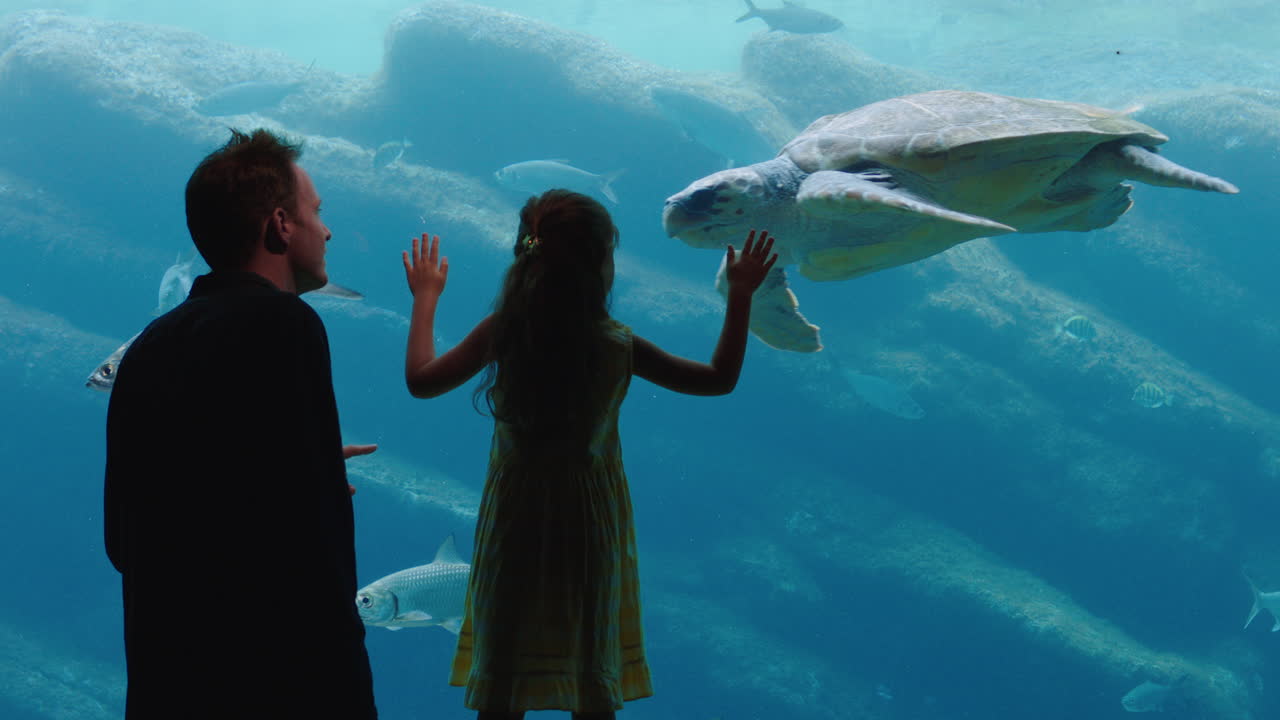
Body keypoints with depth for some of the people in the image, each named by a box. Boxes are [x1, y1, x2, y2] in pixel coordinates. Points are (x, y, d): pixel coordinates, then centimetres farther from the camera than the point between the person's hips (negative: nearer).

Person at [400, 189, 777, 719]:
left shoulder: (501, 333, -14)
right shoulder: (618, 346, -16)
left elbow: (420, 381, -1)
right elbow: (720, 379, -5)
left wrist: (425, 299, 12)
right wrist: (740, 295, 1)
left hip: (515, 516, 1)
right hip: (590, 517, -1)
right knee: (595, 675, 14)